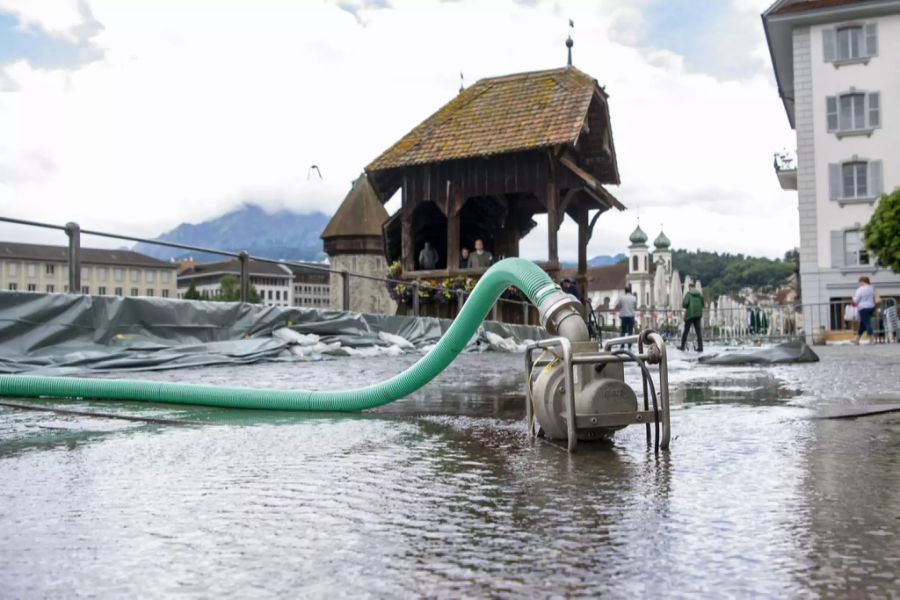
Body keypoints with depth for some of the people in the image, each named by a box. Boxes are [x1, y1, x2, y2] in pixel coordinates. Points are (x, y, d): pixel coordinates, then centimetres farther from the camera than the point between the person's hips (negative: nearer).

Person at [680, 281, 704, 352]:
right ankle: (700, 347, -1)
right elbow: (702, 304, 9)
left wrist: (683, 305, 3)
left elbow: (685, 304, -18)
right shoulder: (700, 294, 5)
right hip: (698, 315, 4)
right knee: (698, 331, 5)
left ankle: (682, 347, 12)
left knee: (686, 331, 6)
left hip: (689, 315, -4)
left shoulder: (688, 294, -9)